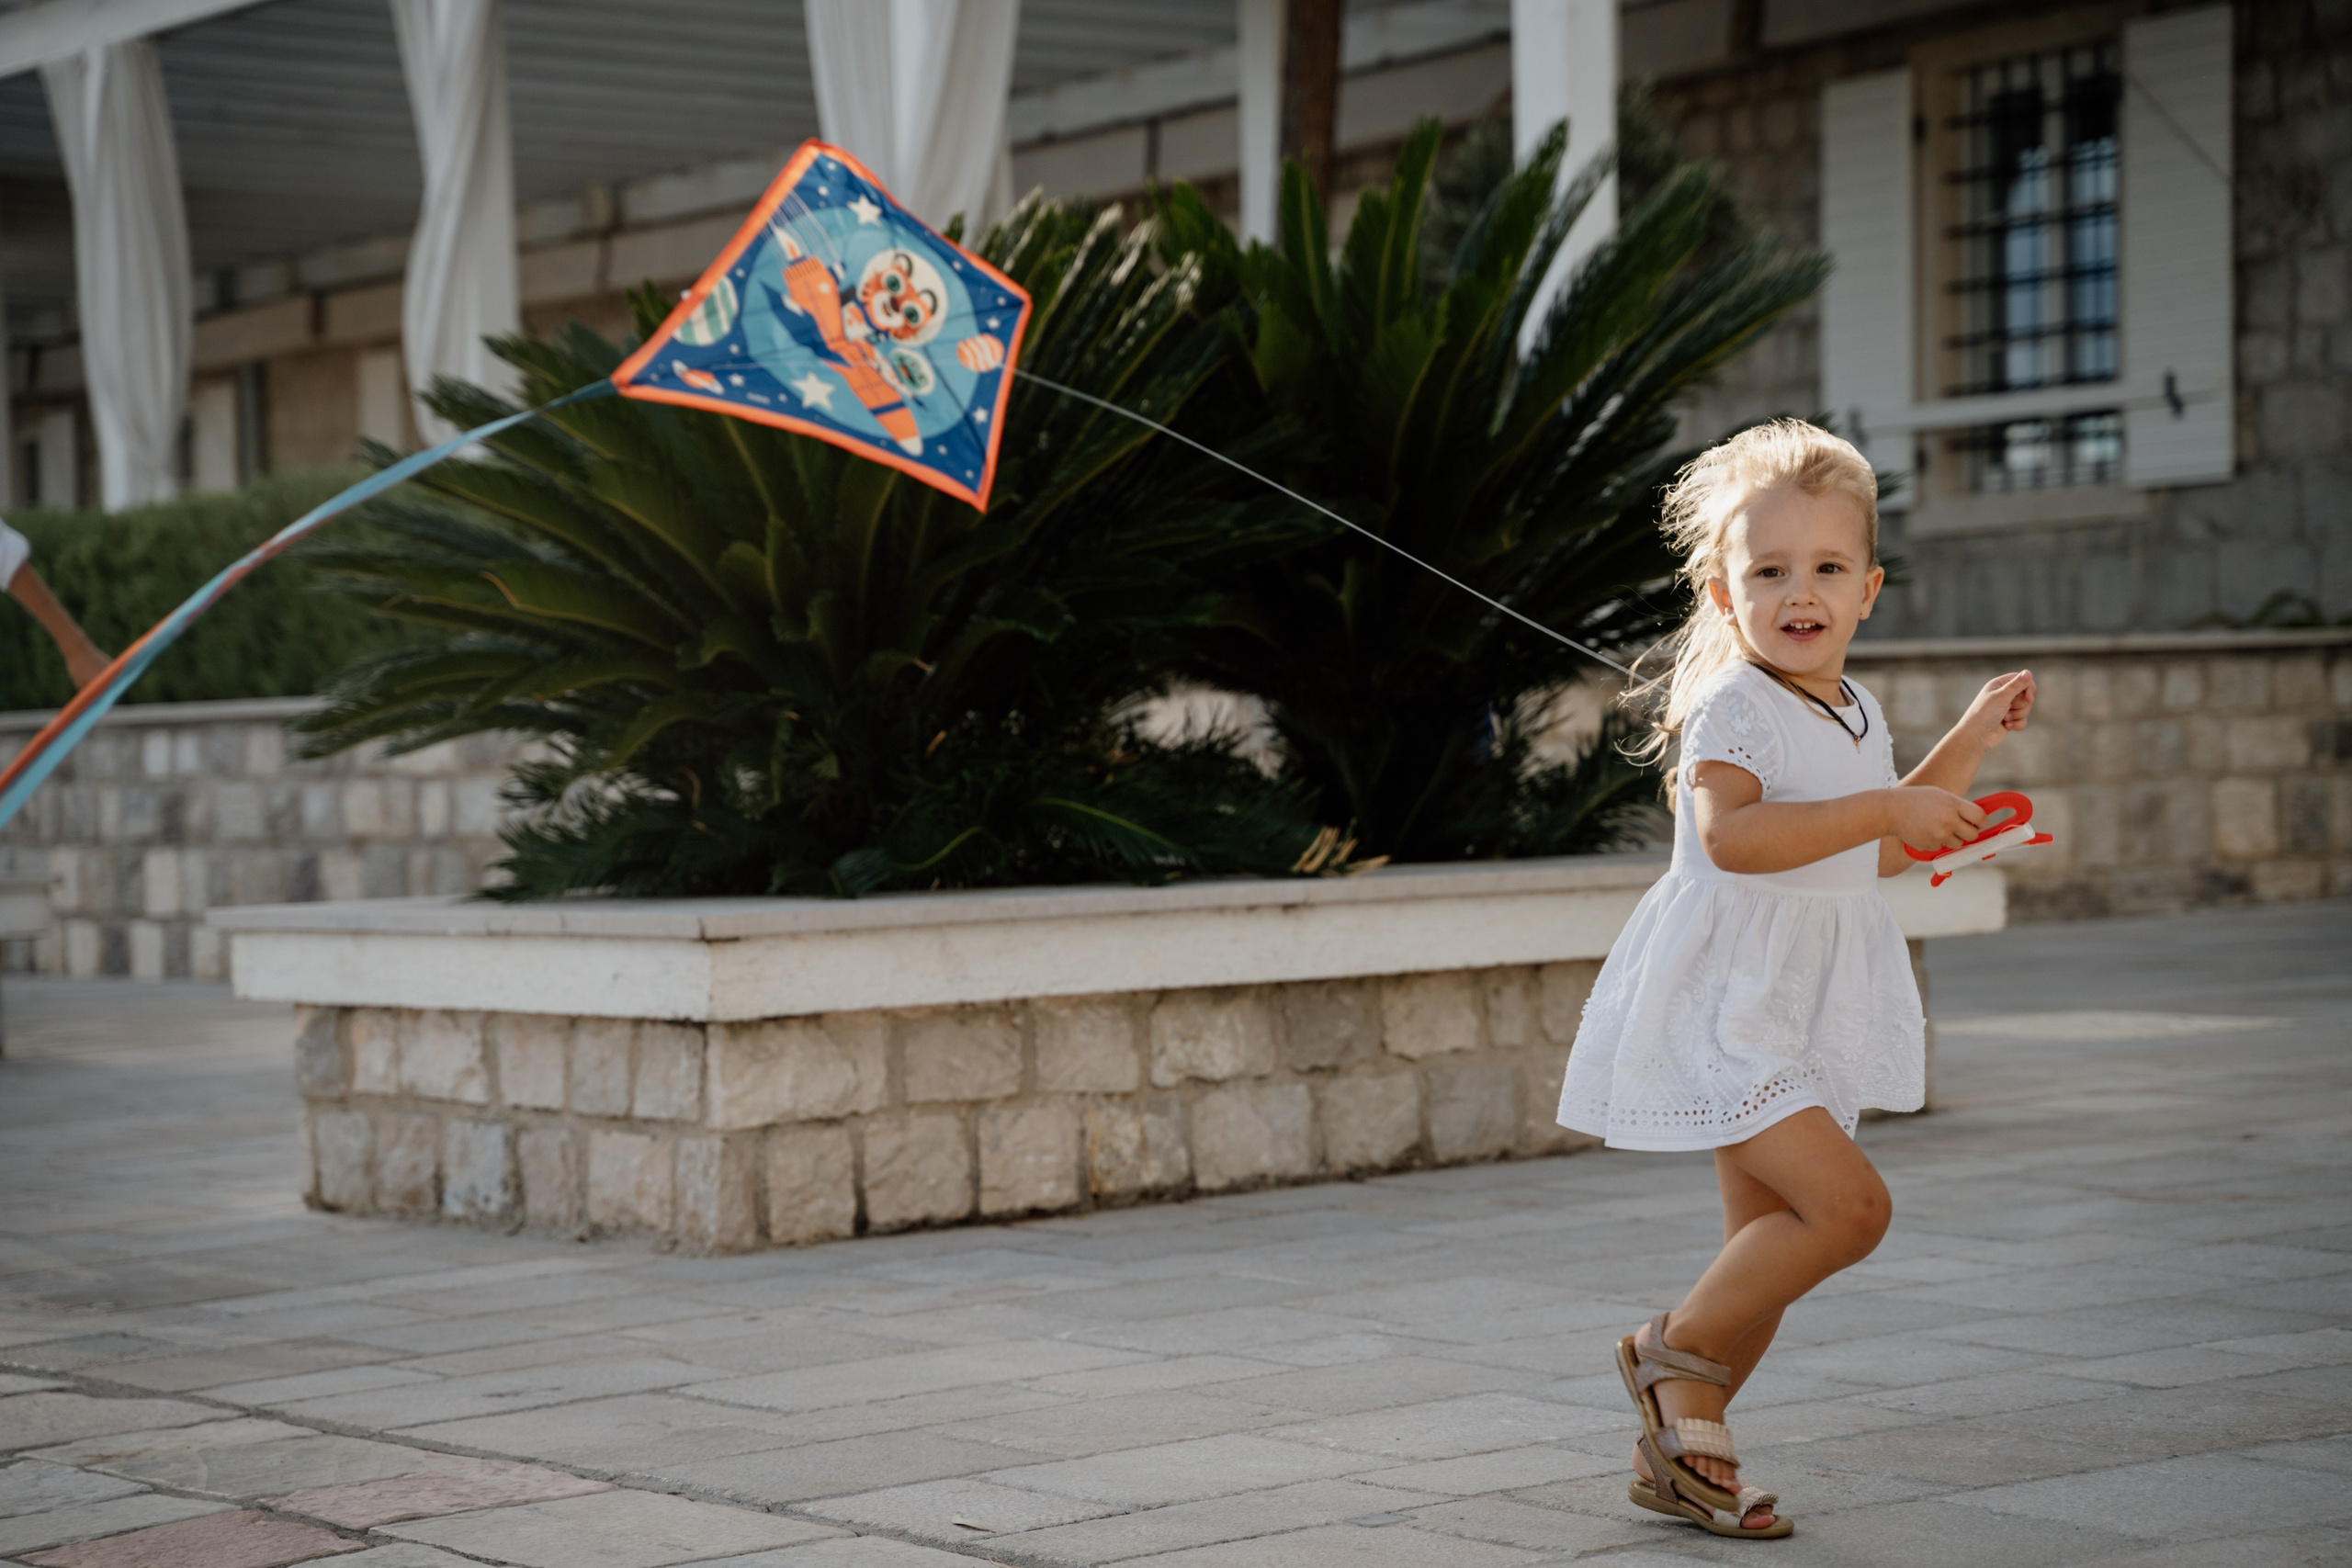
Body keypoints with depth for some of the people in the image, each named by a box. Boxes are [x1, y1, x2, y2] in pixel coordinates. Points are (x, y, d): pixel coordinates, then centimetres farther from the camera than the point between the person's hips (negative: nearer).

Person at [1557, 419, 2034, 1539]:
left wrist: (1967, 745, 23)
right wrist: (1882, 808, -32)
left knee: (1770, 1244, 11)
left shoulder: (1853, 714, 13)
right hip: (1722, 1015, -9)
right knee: (1849, 1204, -19)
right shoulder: (1732, 706, -15)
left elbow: (1875, 856, 27)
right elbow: (1728, 833, -31)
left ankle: (1681, 1443, 21)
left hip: (1800, 1025, 9)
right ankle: (1673, 1349, -2)